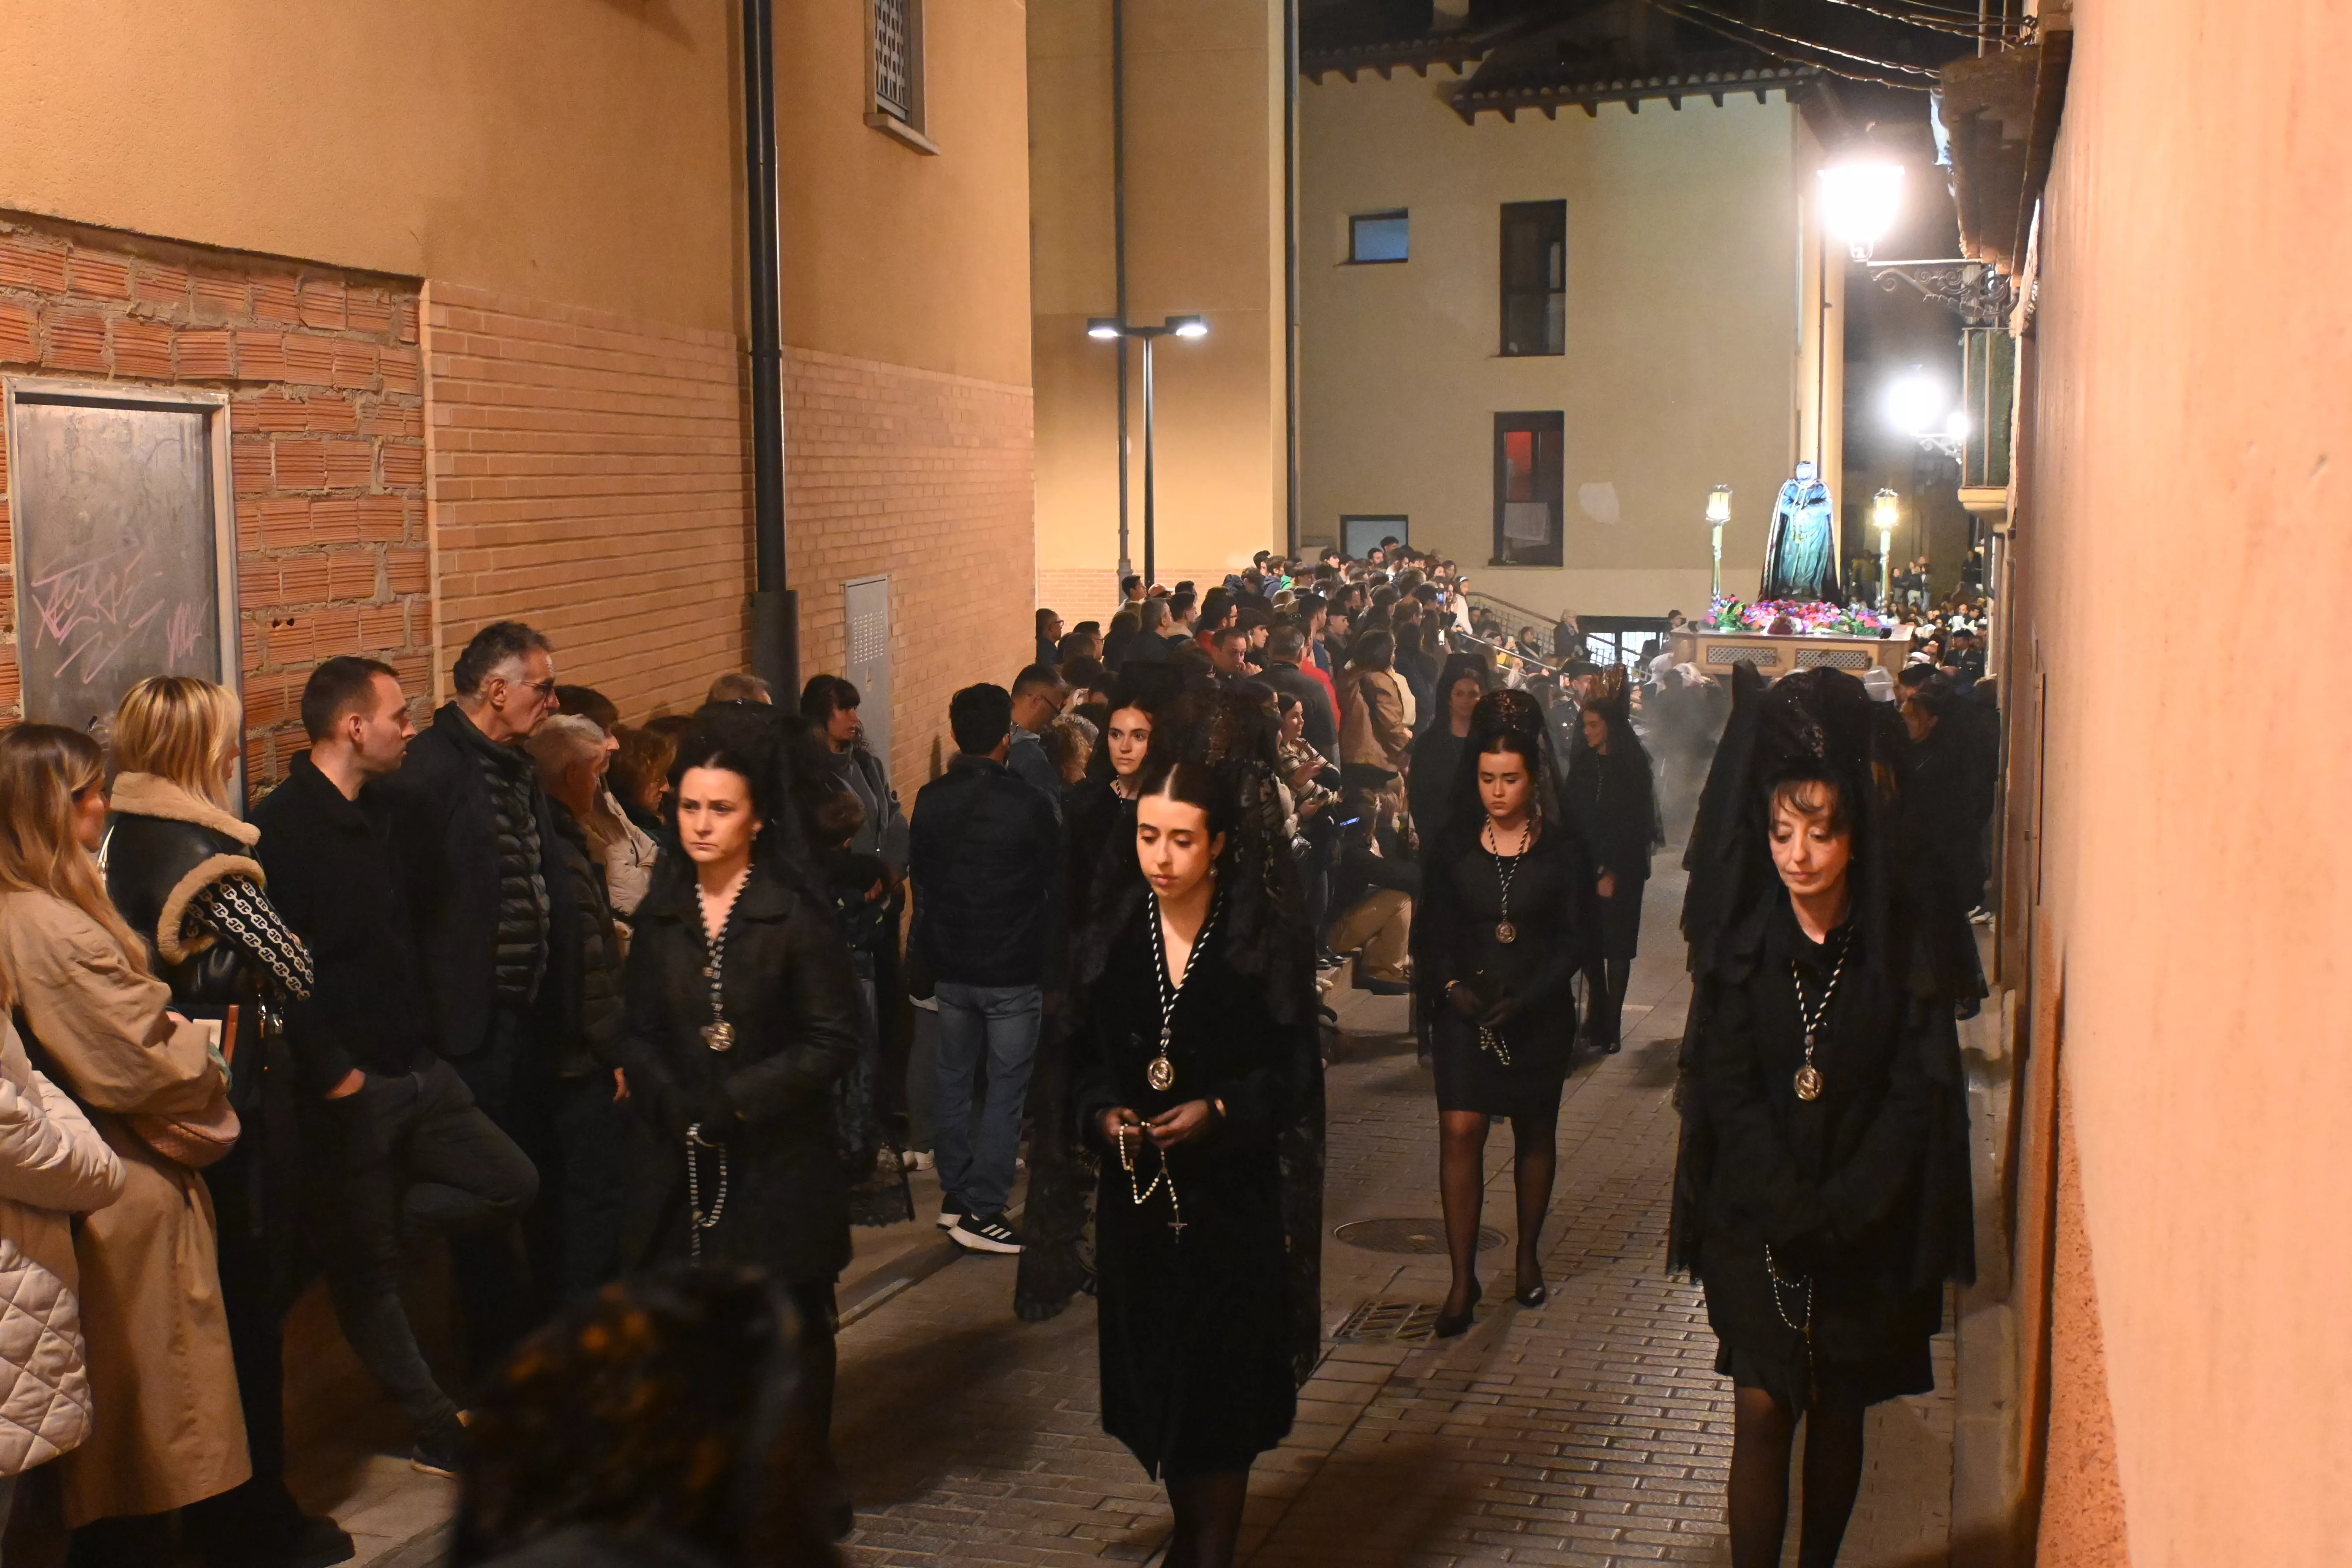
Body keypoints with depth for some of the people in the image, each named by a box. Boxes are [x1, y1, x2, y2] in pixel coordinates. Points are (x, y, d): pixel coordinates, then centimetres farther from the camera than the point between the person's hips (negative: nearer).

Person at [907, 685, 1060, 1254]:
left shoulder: (930, 801, -2)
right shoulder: (1030, 806, -15)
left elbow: (921, 879, 8)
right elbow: (1053, 885, -5)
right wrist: (1052, 962, 10)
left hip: (950, 965, 5)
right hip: (1013, 970, -5)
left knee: (954, 1078, 16)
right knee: (1006, 1086, 2)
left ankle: (955, 1195, 25)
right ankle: (982, 1212, 3)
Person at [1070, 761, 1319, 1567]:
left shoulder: (1267, 940, -8)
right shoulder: (1108, 940, 1)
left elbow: (1298, 1073, -6)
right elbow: (1084, 1060, 9)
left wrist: (1220, 1113, -21)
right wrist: (1103, 1113, -11)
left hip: (1232, 1196, -3)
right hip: (1134, 1191, 3)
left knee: (1219, 1381, 1)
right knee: (1153, 1377, 12)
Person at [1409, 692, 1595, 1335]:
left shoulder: (1562, 849, -5)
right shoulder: (1453, 845, 0)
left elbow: (1577, 938, -5)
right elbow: (1432, 932, 4)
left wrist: (1524, 1000, -16)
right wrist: (1451, 986, -14)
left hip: (1540, 1013, 0)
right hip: (1465, 1009, 0)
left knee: (1535, 1133, 12)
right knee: (1460, 1130, -11)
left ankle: (1528, 1255, 32)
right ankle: (1463, 1279, -4)